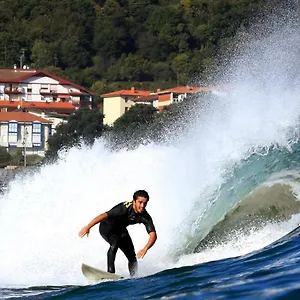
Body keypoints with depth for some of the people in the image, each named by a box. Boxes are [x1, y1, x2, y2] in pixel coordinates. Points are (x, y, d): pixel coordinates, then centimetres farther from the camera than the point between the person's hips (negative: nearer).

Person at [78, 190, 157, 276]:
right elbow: (104, 215, -42)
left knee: (132, 257, -1)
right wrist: (88, 227, -49)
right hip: (107, 227, -5)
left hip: (120, 229, 5)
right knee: (115, 242, -34)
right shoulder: (125, 208, -37)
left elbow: (153, 235, -29)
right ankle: (110, 272, -31)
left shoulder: (145, 217, -23)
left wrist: (145, 249, -47)